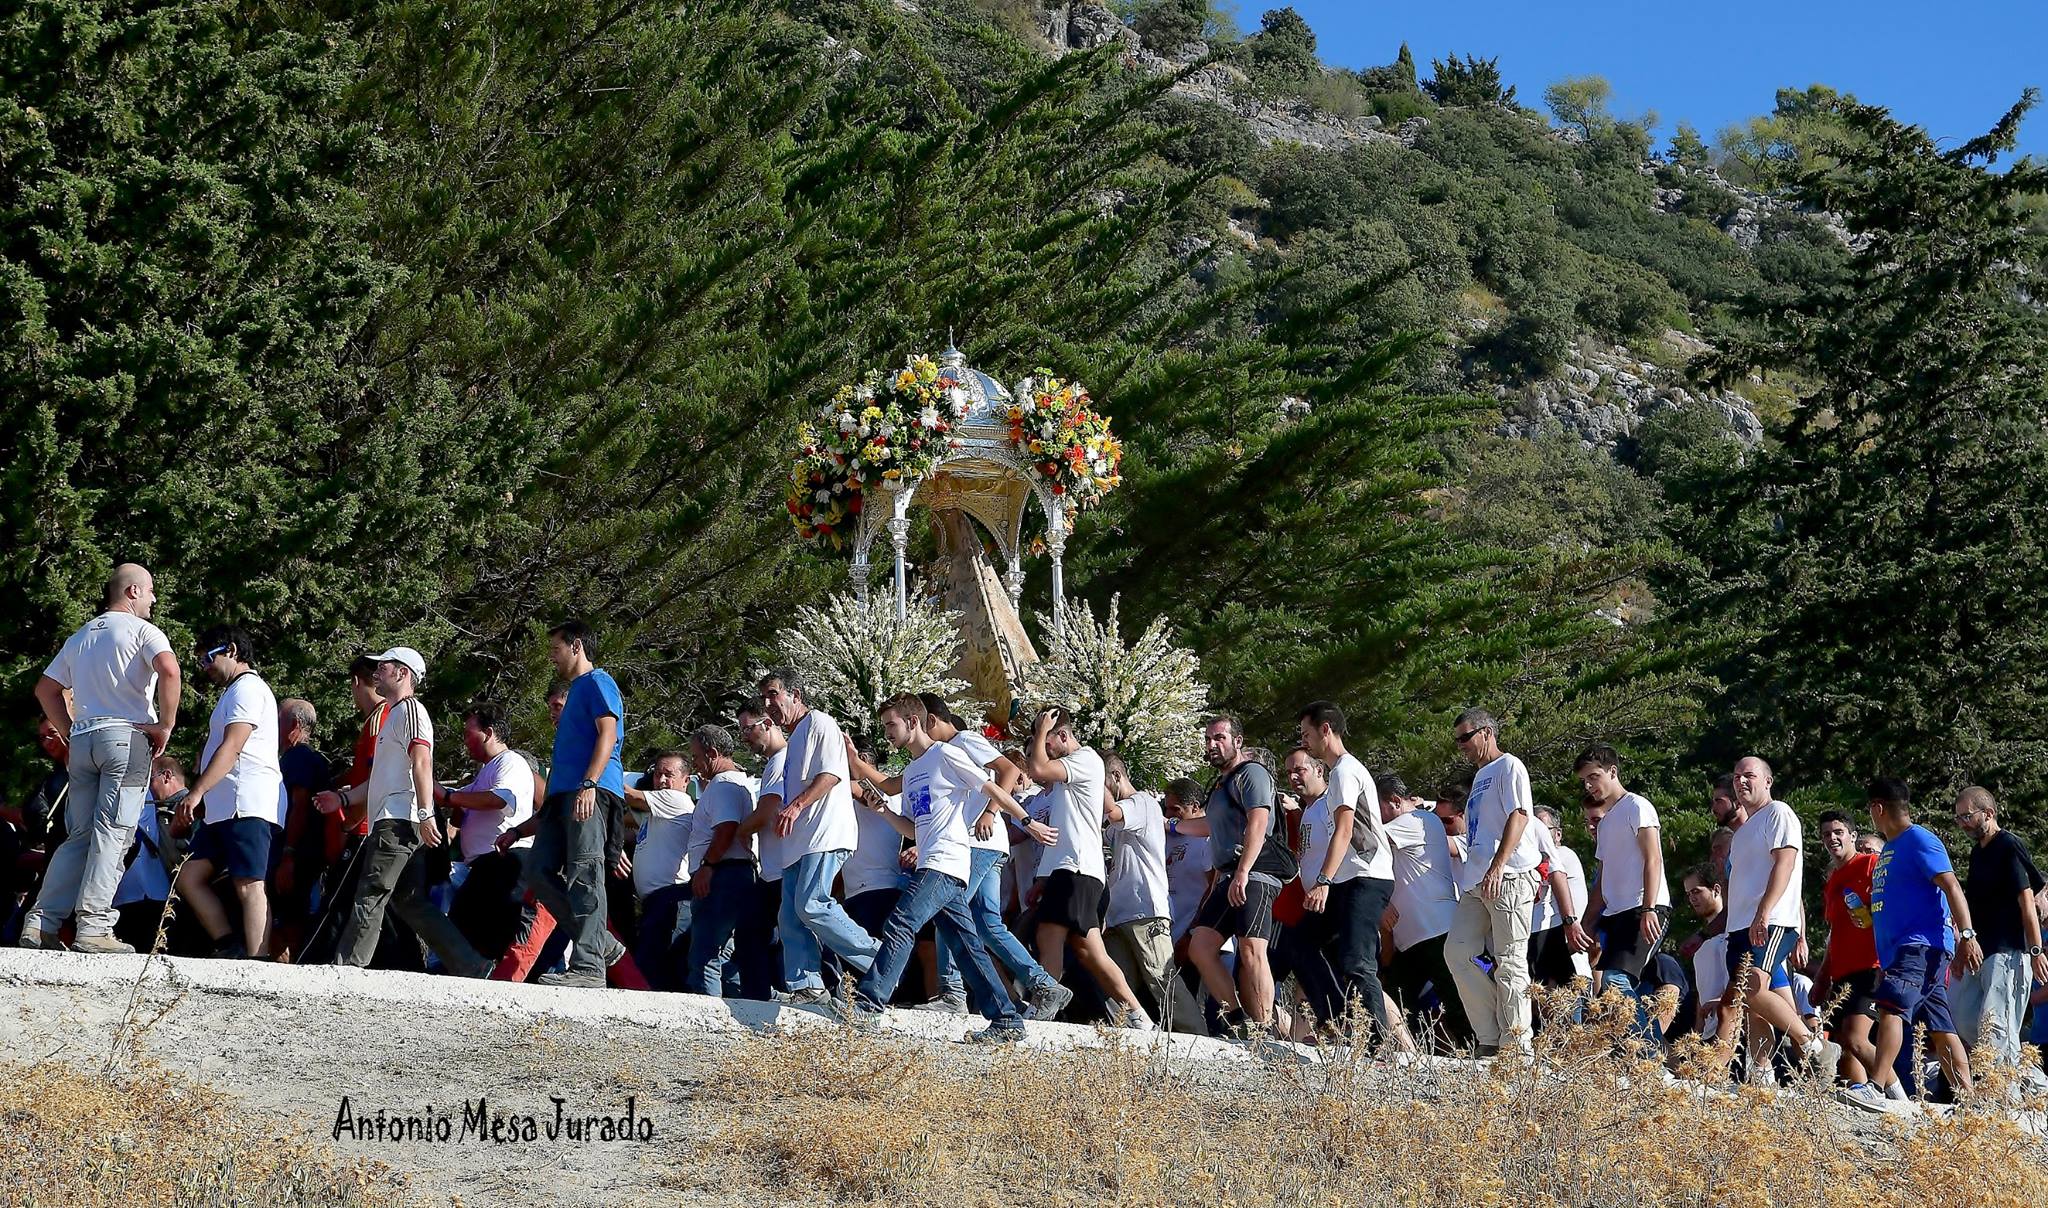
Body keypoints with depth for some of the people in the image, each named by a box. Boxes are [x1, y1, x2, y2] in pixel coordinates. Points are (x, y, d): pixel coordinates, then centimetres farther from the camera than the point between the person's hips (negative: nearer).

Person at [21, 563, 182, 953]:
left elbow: (45, 690, 24)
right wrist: (165, 725, -10)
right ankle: (93, 927, -16)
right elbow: (169, 671, -19)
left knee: (80, 836, 9)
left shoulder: (80, 637, 23)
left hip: (82, 741, 7)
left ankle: (40, 923, 2)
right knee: (113, 834, -9)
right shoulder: (142, 630, 0)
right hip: (127, 735, -7)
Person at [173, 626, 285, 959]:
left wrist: (197, 792, -20)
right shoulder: (235, 692, 30)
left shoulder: (248, 688, -3)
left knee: (249, 884, -17)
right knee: (189, 877, 6)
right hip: (224, 810, 11)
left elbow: (232, 747, -15)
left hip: (249, 806, -11)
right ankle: (230, 947, 1)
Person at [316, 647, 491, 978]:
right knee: (411, 903, 6)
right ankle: (471, 967, 3)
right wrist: (343, 798, 28)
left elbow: (422, 762, -17)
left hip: (398, 822, -10)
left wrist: (425, 813, -25)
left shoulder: (410, 709, -4)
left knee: (369, 898, -12)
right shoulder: (394, 714, 28)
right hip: (395, 823, 10)